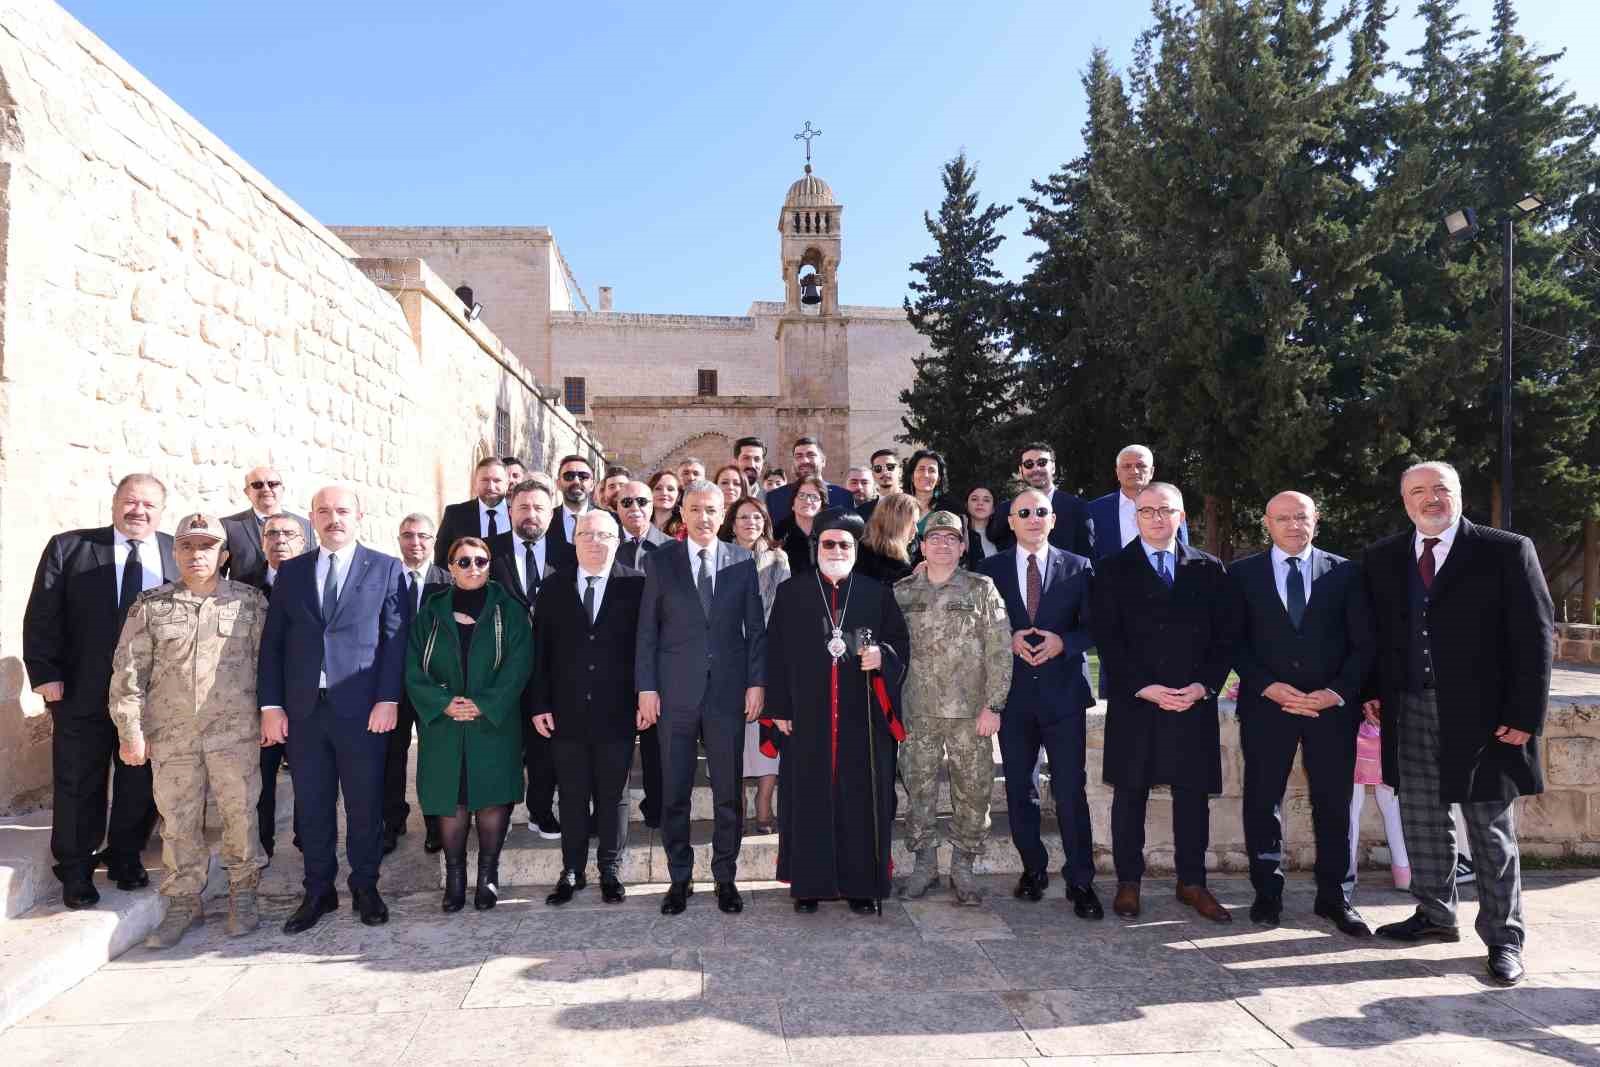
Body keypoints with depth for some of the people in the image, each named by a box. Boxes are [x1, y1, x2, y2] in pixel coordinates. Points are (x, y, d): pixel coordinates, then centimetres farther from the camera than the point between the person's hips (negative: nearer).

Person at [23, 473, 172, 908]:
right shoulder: (68, 547, 0)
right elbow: (41, 616, -2)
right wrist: (45, 673, -9)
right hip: (81, 692, -1)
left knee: (142, 783, 12)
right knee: (78, 785, 10)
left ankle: (125, 856, 32)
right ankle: (75, 870, 26)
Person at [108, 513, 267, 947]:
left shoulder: (250, 602, 2)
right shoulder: (151, 606, 4)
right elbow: (128, 670, 4)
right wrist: (130, 730, 0)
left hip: (236, 732, -1)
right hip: (171, 734, 1)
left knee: (240, 814, 6)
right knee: (178, 821, 10)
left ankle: (242, 896, 23)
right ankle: (183, 903, 25)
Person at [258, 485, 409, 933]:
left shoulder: (387, 569, 2)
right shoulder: (291, 571, 11)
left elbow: (396, 638, -3)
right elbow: (272, 641, 8)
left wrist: (388, 699, -10)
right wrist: (271, 704, 1)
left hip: (362, 709, -2)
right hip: (303, 710, 3)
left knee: (365, 805, 7)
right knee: (311, 807, 10)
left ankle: (365, 887, 24)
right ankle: (318, 891, 25)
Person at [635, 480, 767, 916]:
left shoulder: (742, 561, 5)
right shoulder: (660, 560, 3)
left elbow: (756, 627, 6)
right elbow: (647, 629, 2)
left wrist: (756, 682, -1)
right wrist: (646, 687, -4)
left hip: (728, 691, 1)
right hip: (675, 692, 0)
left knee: (728, 791, 8)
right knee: (674, 792, 7)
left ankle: (726, 877, 22)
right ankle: (679, 878, 22)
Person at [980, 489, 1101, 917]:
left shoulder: (1078, 568, 4)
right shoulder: (990, 570, 6)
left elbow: (1093, 626, 3)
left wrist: (1062, 642, -14)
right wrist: (1010, 640, -12)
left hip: (1063, 692, -1)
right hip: (1014, 693, 2)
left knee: (1071, 789, -3)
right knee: (1019, 789, 9)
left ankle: (1080, 881, 8)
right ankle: (1033, 870, 25)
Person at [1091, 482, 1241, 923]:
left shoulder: (1208, 569, 9)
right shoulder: (1113, 570, 3)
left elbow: (1226, 634, 5)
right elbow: (1107, 638, -4)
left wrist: (1203, 686, -7)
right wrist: (1143, 688, -13)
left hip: (1195, 701, 2)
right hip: (1134, 701, -2)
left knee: (1193, 793, 8)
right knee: (1130, 793, 5)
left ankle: (1192, 883, 21)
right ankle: (1128, 882, 17)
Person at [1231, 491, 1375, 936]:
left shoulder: (1345, 573, 7)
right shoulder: (1243, 573, 4)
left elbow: (1363, 642, 4)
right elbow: (1234, 641, 1)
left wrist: (1339, 692, -9)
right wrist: (1268, 686, -11)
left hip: (1333, 705, 1)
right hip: (1265, 704, 0)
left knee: (1334, 803, 6)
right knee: (1262, 800, 5)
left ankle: (1335, 896, 21)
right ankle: (1267, 893, 19)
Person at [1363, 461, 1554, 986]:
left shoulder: (1507, 551, -4)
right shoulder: (1383, 559, 7)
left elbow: (1536, 636, -6)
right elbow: (1374, 632, 13)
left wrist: (1525, 715, -11)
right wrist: (1373, 691, 3)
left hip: (1481, 716, -4)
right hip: (1409, 714, 4)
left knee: (1491, 829, 6)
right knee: (1422, 823, 13)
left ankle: (1503, 937, 18)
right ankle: (1435, 916, 28)